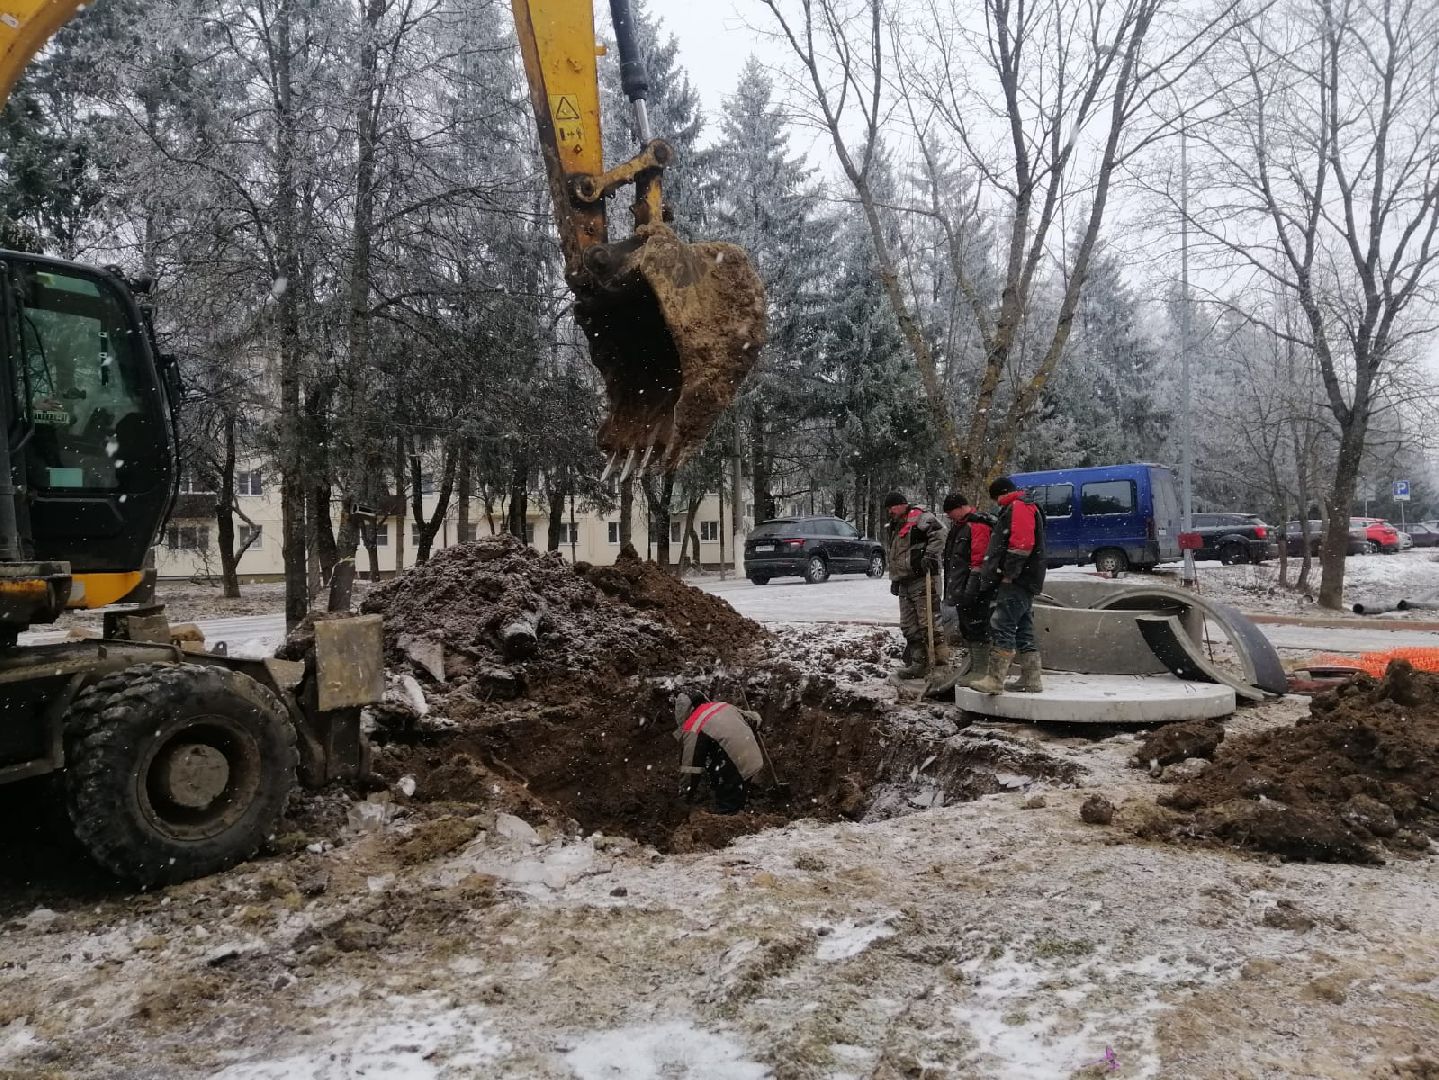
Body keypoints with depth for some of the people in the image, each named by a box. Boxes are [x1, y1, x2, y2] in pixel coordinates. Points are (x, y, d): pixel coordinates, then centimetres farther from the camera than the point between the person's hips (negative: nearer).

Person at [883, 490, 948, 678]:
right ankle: (918, 663, 13)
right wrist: (894, 579, 28)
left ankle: (941, 661, -9)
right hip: (905, 584, 10)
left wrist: (930, 555, -24)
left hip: (922, 579, -10)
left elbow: (938, 534, -19)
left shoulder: (919, 517, -5)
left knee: (927, 622, -13)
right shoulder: (895, 527, 25)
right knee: (909, 626, 8)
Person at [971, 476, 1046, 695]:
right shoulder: (1014, 510, 26)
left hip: (1016, 581, -11)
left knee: (1001, 627, -15)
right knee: (1023, 630, 12)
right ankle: (1032, 680, 16)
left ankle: (995, 680, -19)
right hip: (1022, 582, 11)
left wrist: (1008, 574, -20)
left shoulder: (1018, 507, -8)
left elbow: (1021, 544, -21)